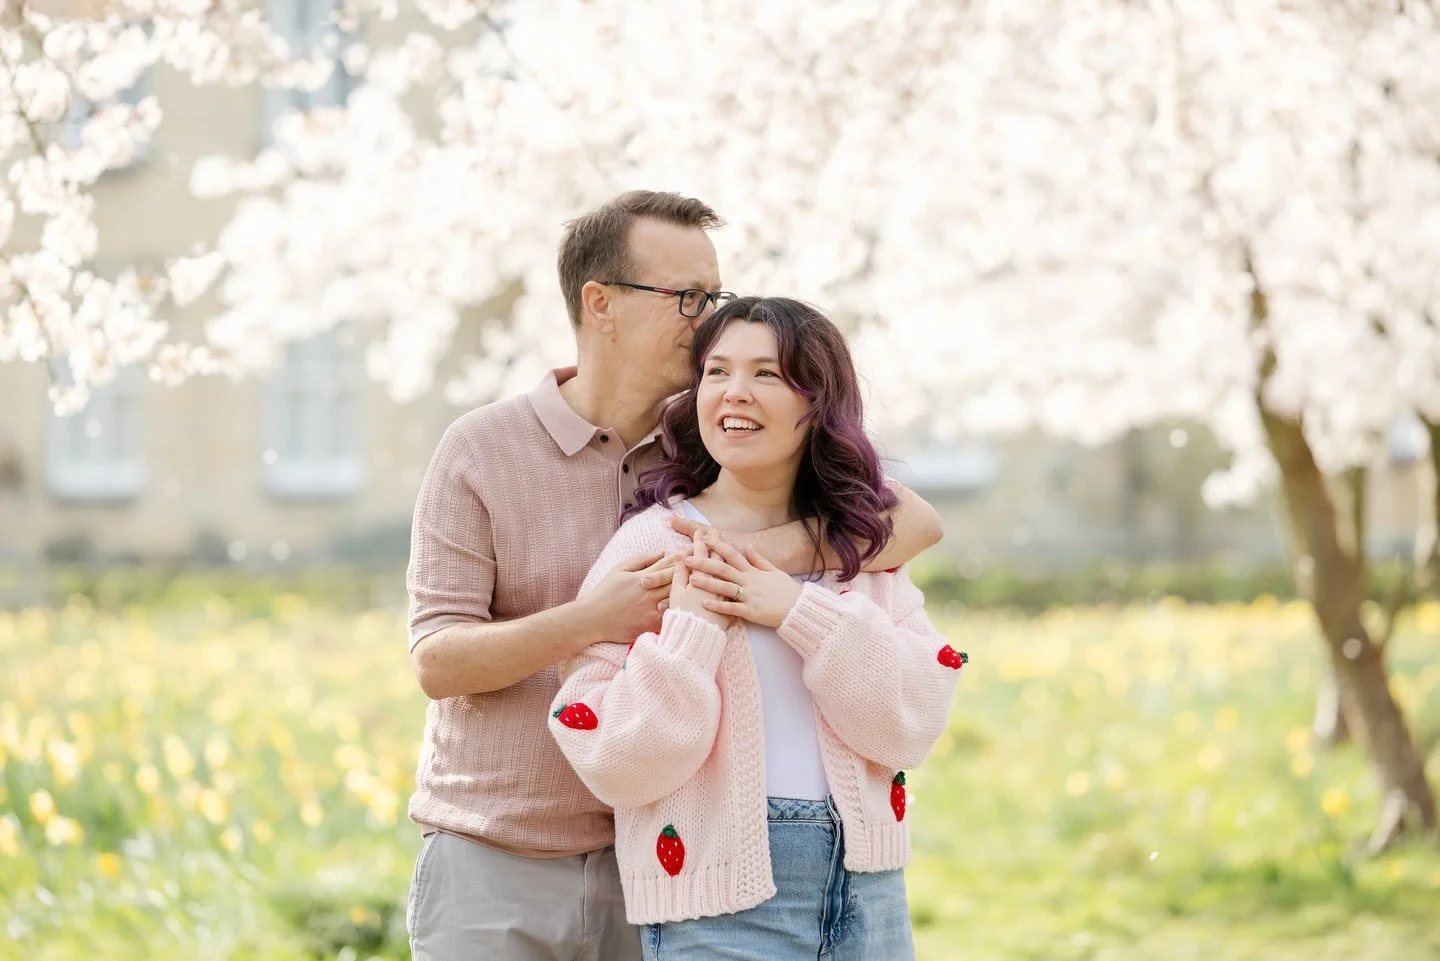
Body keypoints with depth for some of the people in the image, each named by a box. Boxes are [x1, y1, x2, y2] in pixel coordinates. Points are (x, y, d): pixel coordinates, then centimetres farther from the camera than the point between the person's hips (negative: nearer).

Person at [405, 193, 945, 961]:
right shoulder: (479, 451, -3)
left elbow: (916, 521, -4)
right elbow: (436, 660, -9)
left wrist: (782, 547, -22)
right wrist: (594, 619, -25)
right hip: (492, 867, -2)